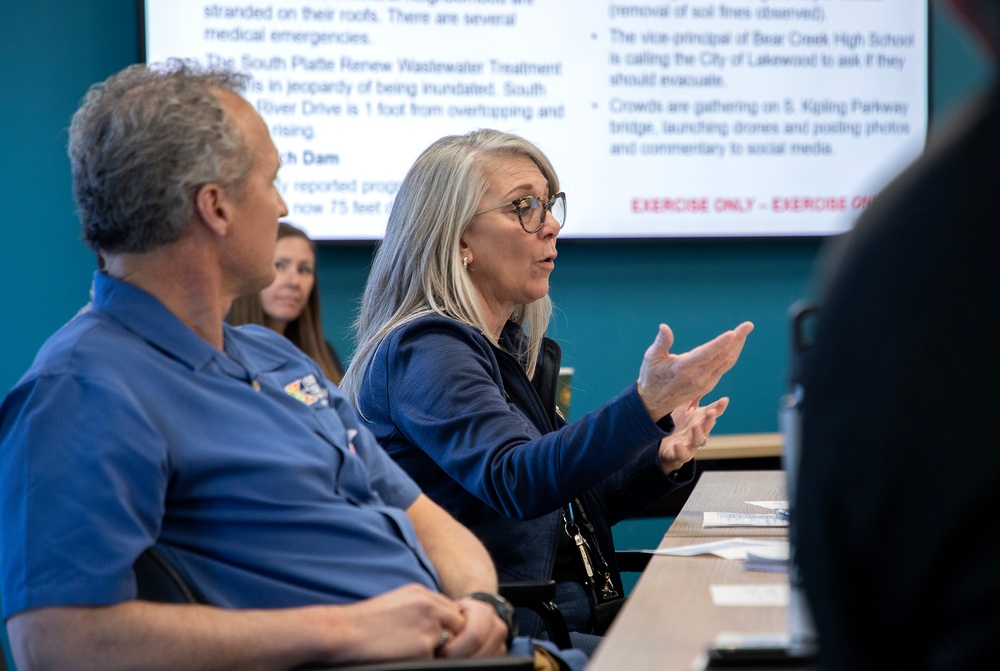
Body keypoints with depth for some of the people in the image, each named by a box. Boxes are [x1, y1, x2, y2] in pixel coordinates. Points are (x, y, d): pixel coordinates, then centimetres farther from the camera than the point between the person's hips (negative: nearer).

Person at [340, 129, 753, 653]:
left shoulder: (518, 350, 17)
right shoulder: (425, 350, -11)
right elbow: (513, 482, -27)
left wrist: (662, 458, 5)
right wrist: (645, 404, -38)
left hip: (576, 617, 9)